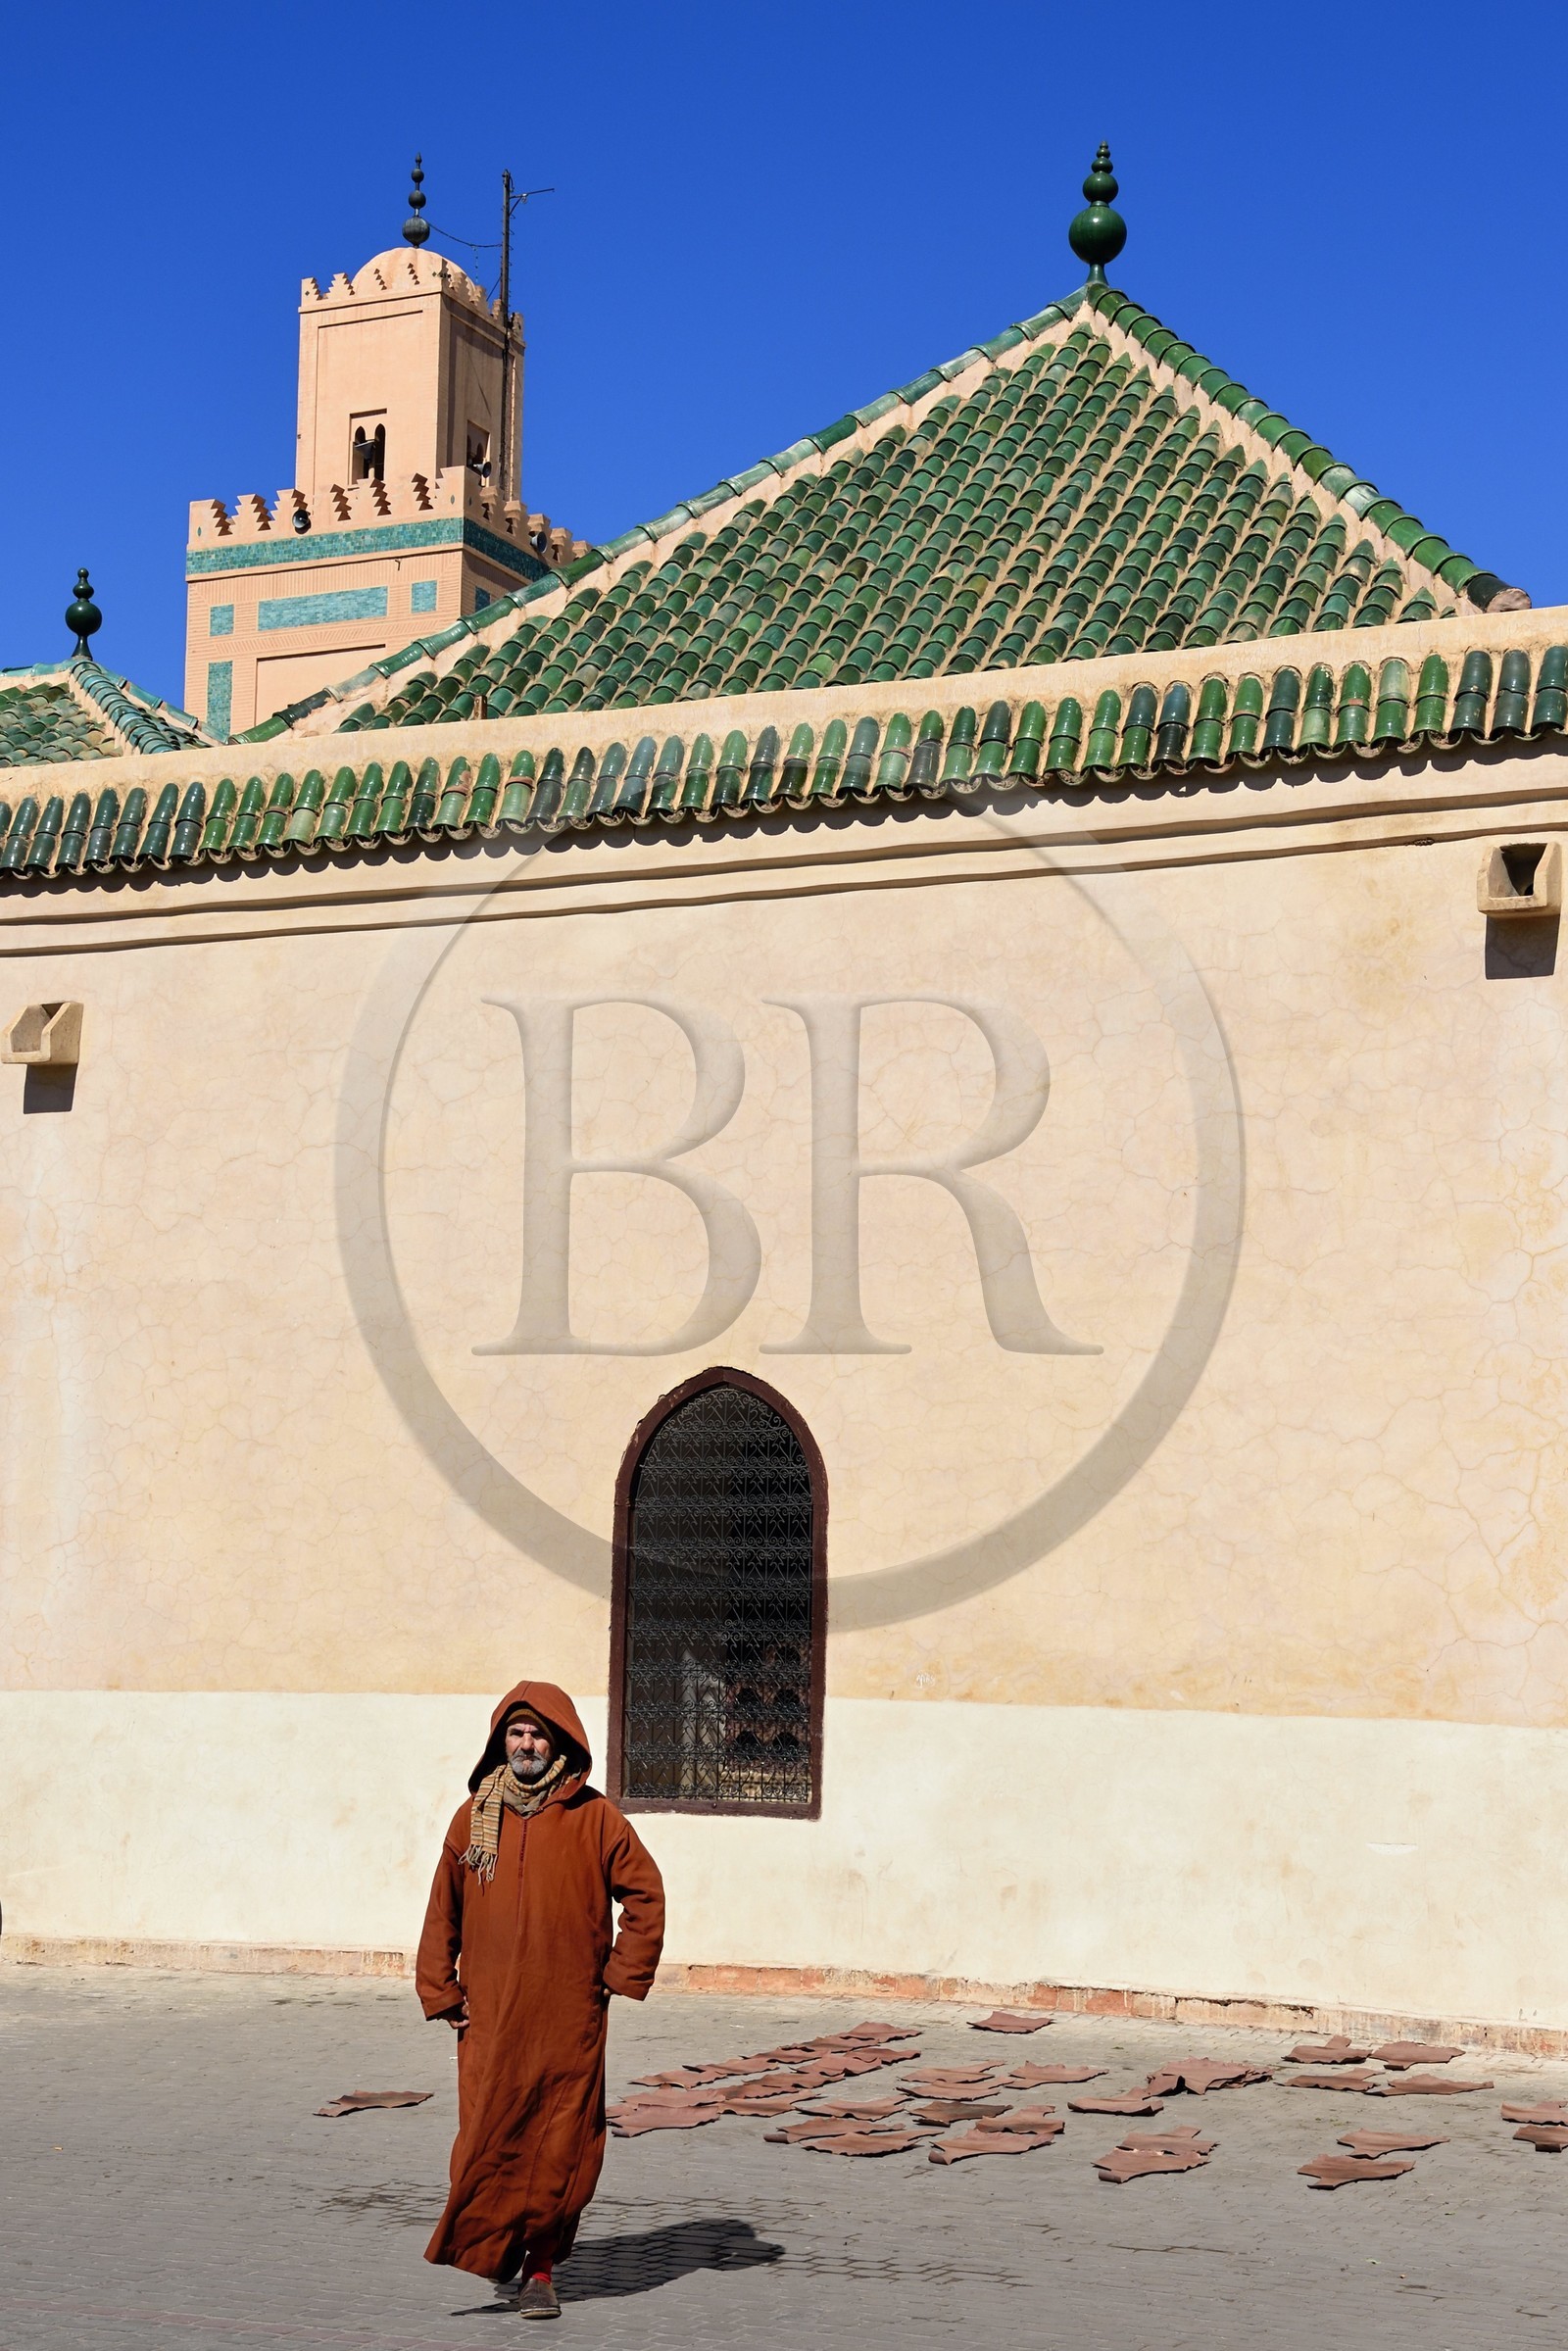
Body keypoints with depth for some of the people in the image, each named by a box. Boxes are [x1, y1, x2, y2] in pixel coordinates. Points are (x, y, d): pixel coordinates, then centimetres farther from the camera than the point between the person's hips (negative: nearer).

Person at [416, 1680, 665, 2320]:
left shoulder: (593, 1817, 0)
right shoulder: (474, 1817, 7)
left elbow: (645, 1894, 4)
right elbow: (443, 1911, 11)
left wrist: (620, 1976, 1)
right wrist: (441, 1992, 6)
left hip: (568, 2019, -1)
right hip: (489, 2019, 2)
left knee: (559, 2148, 1)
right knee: (487, 2140, -1)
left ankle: (540, 2269, 12)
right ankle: (489, 2249, 20)